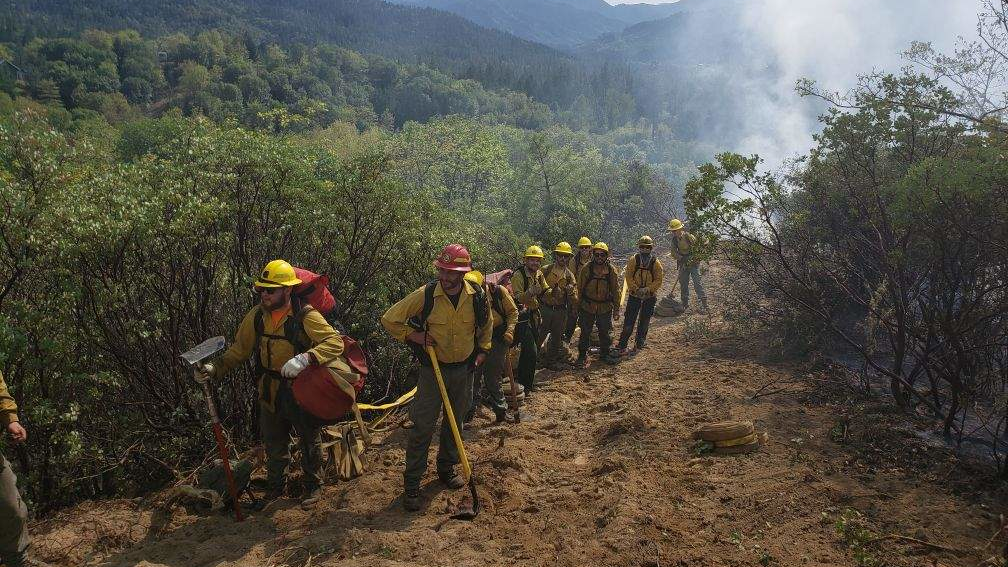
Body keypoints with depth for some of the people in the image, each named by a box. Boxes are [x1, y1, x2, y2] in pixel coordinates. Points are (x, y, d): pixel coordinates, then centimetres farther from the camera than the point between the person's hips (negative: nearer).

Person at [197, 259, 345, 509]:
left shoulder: (305, 316, -21)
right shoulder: (257, 316, -6)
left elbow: (335, 341, -30)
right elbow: (239, 350, 3)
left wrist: (305, 358, -43)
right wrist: (215, 368, -11)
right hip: (270, 394, 4)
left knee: (310, 442, 16)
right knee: (274, 446, 20)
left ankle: (313, 486, 37)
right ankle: (275, 488, 43)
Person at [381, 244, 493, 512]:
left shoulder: (477, 297, -10)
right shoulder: (425, 295, -18)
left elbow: (486, 326, 13)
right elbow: (390, 320, -9)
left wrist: (482, 352, 6)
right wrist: (414, 336, -15)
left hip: (463, 369, 3)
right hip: (432, 368, -3)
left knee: (455, 423, 16)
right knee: (422, 426, -3)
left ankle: (447, 468, 35)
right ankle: (411, 483, 7)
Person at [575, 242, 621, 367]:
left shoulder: (612, 270, -3)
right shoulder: (586, 268, -7)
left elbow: (616, 291, 3)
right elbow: (580, 289, -1)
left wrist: (616, 310, 2)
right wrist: (578, 306, -2)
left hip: (605, 308, 1)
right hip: (587, 307, -1)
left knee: (605, 332, 12)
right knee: (585, 332, 6)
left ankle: (604, 354, 30)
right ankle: (582, 355, 19)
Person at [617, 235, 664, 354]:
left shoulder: (655, 263, -3)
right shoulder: (634, 260, -5)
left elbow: (659, 280, -5)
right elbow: (628, 276, -6)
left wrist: (647, 289, -18)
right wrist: (636, 289, -18)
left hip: (650, 297, 1)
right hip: (634, 295, -1)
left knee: (644, 321, 12)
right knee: (629, 320, -3)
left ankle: (639, 343, 27)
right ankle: (622, 345, 1)